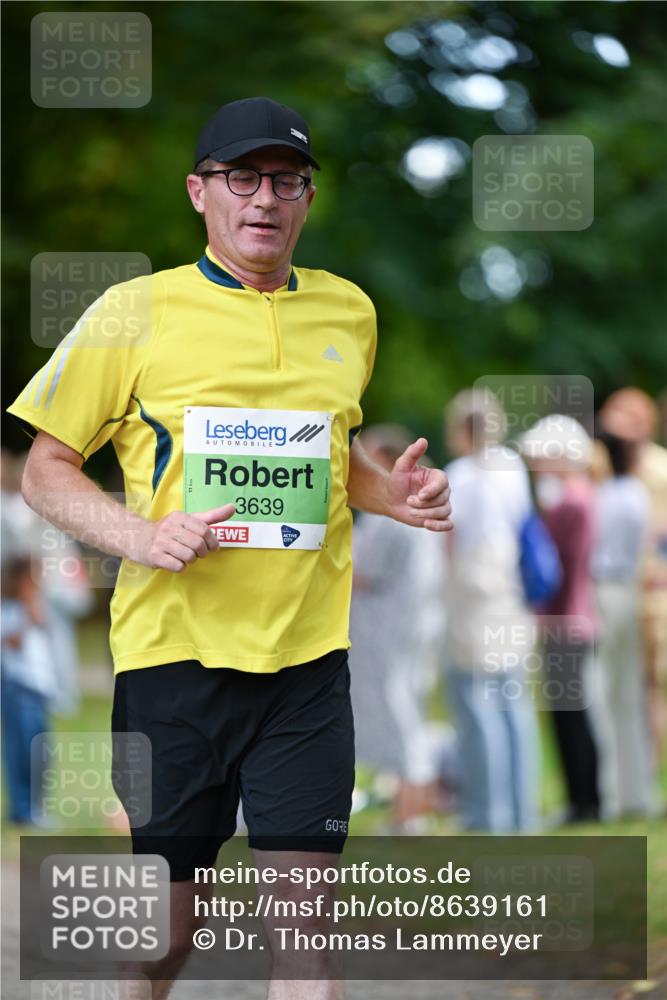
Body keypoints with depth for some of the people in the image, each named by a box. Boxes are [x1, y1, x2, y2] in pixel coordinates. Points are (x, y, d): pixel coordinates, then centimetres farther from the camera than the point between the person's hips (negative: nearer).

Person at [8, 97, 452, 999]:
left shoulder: (349, 313, 11)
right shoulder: (134, 314, -2)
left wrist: (391, 493, 6)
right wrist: (141, 536, -14)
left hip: (308, 658, 3)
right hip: (173, 652, -3)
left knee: (306, 927, -4)